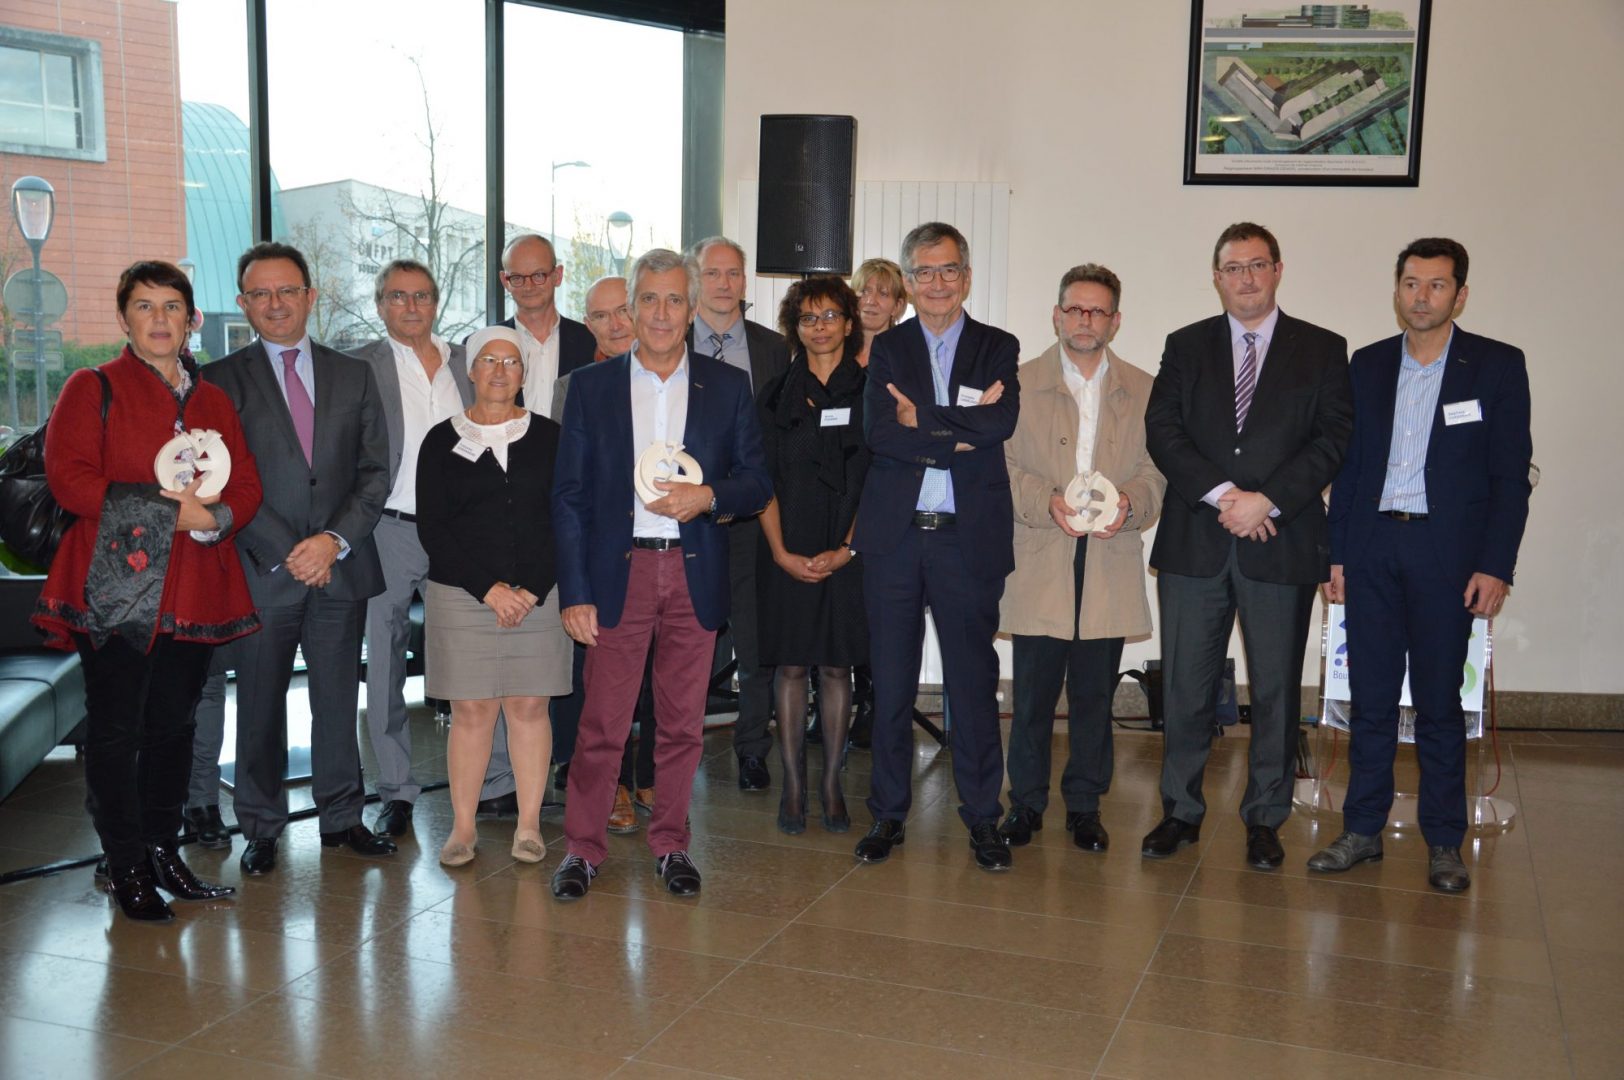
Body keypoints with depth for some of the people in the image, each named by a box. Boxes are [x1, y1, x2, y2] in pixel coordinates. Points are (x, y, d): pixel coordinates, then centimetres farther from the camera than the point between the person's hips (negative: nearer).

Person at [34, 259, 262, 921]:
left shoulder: (213, 401, 16)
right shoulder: (93, 389, 3)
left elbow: (246, 486, 10)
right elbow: (69, 478, -9)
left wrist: (215, 517, -13)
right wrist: (168, 509, -16)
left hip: (194, 590, 4)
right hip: (115, 586, -4)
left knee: (172, 726, 11)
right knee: (116, 731, 0)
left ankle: (164, 852, 23)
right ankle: (126, 868, 10)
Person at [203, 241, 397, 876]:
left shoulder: (354, 376, 11)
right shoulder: (221, 381, 2)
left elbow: (375, 471, 6)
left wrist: (335, 539, -8)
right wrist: (287, 552, -12)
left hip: (341, 566, 2)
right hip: (261, 571, -2)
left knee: (338, 702, 9)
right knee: (260, 707, 7)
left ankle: (342, 818, 22)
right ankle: (261, 829, 20)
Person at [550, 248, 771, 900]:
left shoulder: (727, 387, 7)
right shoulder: (590, 386, 5)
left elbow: (757, 481, 9)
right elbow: (569, 497, 3)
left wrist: (708, 496, -13)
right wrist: (574, 593, -4)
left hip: (695, 574, 1)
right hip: (618, 572, -1)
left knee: (683, 721, 8)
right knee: (602, 722, 1)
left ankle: (670, 844, 23)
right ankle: (582, 847, 15)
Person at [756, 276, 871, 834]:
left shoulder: (868, 392, 3)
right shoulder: (775, 396, 7)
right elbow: (764, 480, 3)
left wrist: (847, 549, -10)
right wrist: (781, 551, -7)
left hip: (848, 551, -1)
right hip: (787, 552, 1)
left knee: (836, 664, 5)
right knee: (790, 663, 3)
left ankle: (831, 783, 15)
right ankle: (793, 785, 12)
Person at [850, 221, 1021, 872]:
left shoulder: (999, 348, 8)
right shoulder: (886, 349, 9)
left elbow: (1002, 422, -11)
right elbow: (877, 431, -8)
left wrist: (921, 417, -9)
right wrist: (959, 436, -13)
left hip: (969, 538, -1)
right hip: (894, 536, 1)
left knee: (974, 683, 4)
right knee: (891, 682, 8)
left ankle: (982, 817, 16)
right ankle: (889, 813, 20)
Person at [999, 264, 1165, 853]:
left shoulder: (1143, 391, 12)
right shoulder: (1019, 383, 7)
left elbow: (1157, 469, 7)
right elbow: (1001, 467, 1)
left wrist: (1129, 503, -14)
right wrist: (1047, 501, -15)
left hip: (1111, 564, 1)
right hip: (1038, 566, -1)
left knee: (1095, 697, 7)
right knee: (1032, 695, 2)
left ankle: (1084, 805, 21)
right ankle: (1026, 803, 17)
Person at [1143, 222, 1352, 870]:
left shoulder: (1322, 350, 7)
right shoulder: (1186, 347, 11)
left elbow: (1333, 439, -1)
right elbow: (1162, 431, 0)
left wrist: (1268, 499, -14)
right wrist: (1221, 494, -12)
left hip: (1282, 544, -1)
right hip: (1193, 543, 1)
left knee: (1276, 688, 6)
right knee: (1185, 685, 6)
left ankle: (1265, 818, 18)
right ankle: (1181, 812, 18)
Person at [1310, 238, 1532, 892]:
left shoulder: (1497, 366, 1)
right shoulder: (1367, 366, 9)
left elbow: (1511, 475, -2)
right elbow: (1348, 466, 10)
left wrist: (1495, 566, -9)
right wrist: (1336, 555, 5)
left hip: (1448, 554, -2)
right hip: (1371, 550, 3)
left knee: (1440, 703, 4)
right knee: (1370, 698, 7)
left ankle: (1444, 843, 15)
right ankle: (1362, 830, 17)